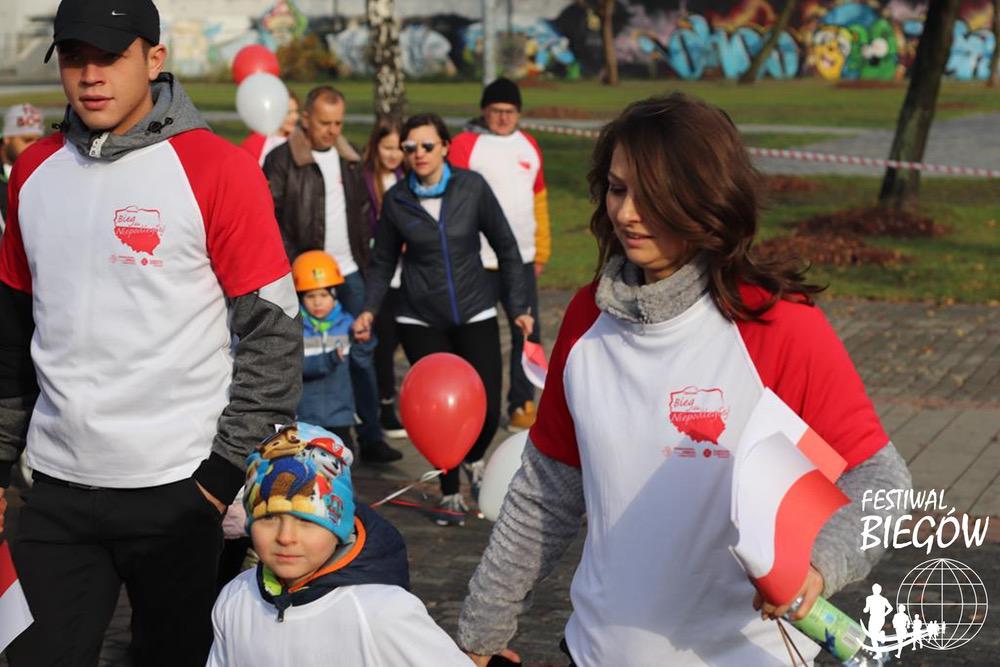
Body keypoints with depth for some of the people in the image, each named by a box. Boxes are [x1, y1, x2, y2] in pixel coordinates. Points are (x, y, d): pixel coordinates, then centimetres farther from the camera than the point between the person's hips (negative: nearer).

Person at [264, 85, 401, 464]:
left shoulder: (349, 159, 13)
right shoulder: (281, 161, -6)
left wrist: (365, 255, 12)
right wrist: (292, 263, -14)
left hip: (350, 274, 5)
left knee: (362, 356, 5)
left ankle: (371, 439, 10)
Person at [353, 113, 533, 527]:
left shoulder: (471, 187, -5)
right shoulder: (396, 200, -3)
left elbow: (506, 248, 2)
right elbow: (384, 263, 7)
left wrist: (520, 306, -1)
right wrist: (369, 310, -7)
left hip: (475, 314, 0)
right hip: (421, 321, 0)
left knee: (488, 410, -5)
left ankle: (473, 460, 30)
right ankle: (450, 495, 20)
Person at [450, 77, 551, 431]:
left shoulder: (528, 146, 12)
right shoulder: (465, 145, -5)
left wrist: (541, 251, 16)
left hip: (522, 260, 4)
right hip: (477, 262, -4)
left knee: (528, 335, 4)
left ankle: (522, 405, 14)